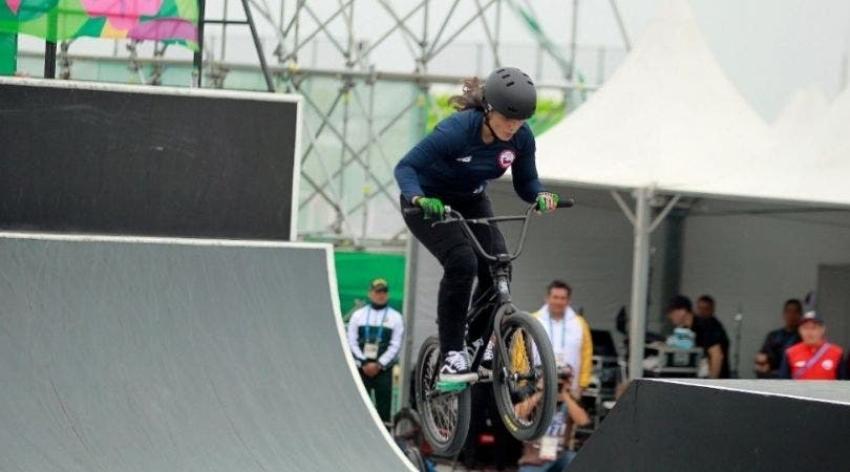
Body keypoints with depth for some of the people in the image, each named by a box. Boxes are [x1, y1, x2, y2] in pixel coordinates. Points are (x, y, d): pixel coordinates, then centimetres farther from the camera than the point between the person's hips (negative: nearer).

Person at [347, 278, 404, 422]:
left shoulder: (395, 317, 6)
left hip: (383, 368, -1)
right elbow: (352, 342, 4)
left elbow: (395, 345, -1)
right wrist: (364, 363, -8)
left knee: (384, 406, -3)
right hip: (361, 367, 1)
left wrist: (379, 365, -10)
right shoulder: (358, 315, 10)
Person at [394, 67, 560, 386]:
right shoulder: (457, 130, -33)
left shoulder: (521, 137, -17)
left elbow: (525, 183, -4)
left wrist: (540, 196, -26)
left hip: (470, 202, 5)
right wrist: (419, 198, -50)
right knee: (462, 262, -27)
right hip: (428, 204, -5)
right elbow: (405, 167, -31)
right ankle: (451, 356, -19)